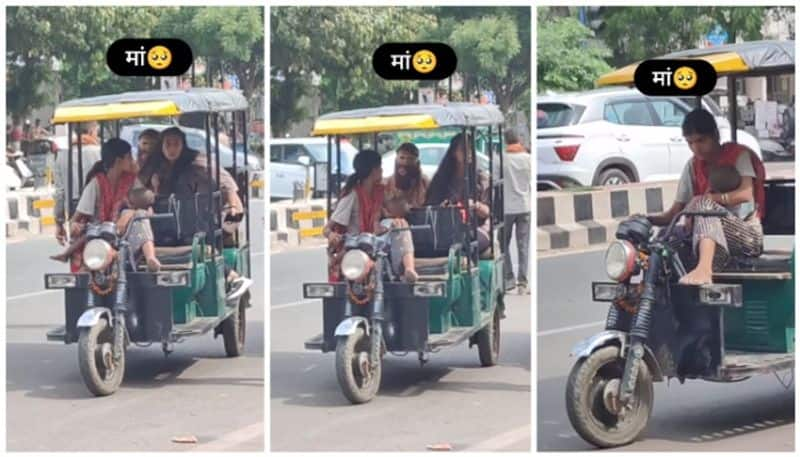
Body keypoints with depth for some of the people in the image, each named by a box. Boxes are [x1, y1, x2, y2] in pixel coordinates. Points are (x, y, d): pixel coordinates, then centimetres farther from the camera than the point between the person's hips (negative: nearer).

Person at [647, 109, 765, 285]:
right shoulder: (693, 166, 13)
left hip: (747, 234, -5)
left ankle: (704, 268, -55)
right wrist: (647, 219, -12)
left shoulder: (738, 154, -1)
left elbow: (745, 194, -19)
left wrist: (706, 198, -21)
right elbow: (674, 214, 6)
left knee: (704, 205, -33)